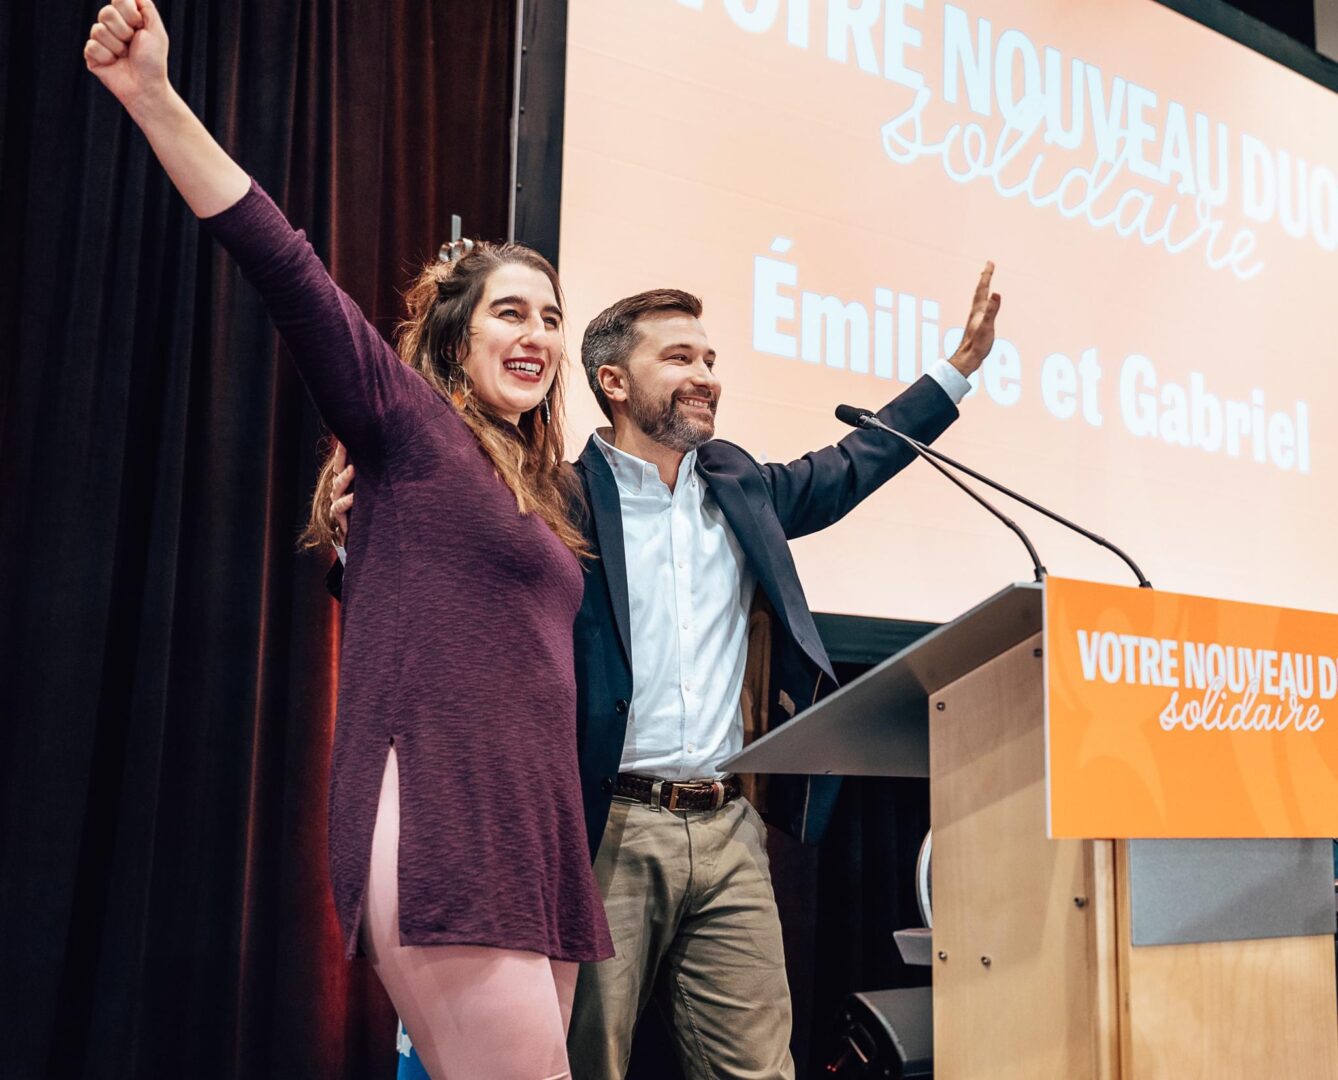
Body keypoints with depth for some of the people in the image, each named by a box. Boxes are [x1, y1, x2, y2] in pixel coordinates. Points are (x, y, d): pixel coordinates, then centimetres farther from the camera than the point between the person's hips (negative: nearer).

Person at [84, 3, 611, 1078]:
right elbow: (288, 270, -10)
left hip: (532, 828, 8)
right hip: (436, 820, -8)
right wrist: (155, 100, -17)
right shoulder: (411, 424, 1)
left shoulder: (546, 492, 23)